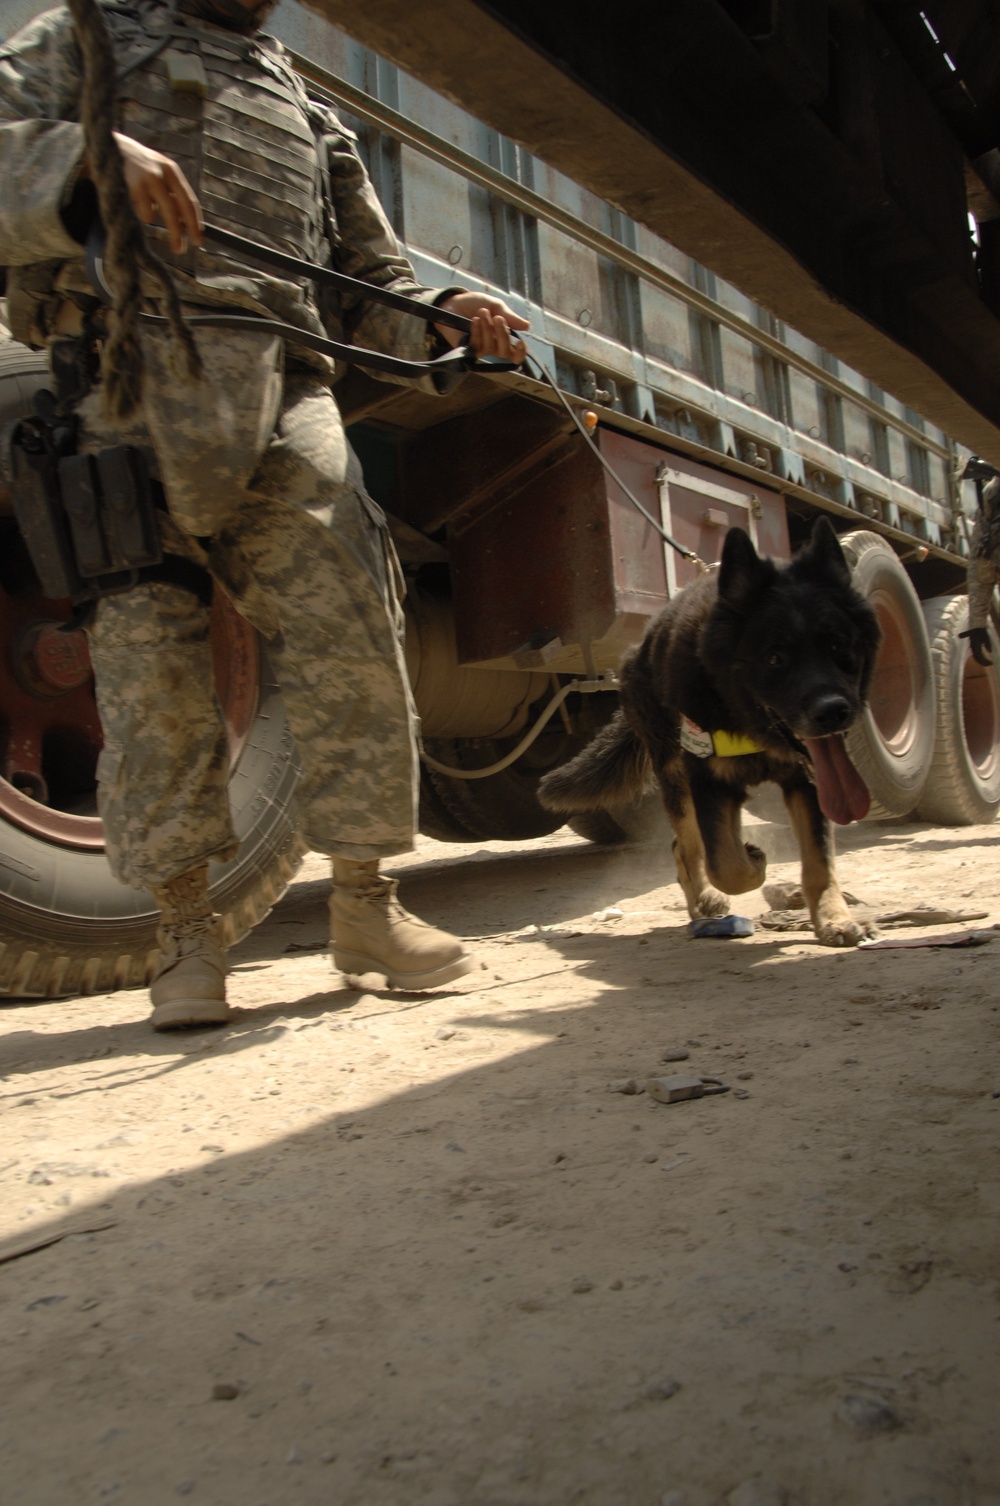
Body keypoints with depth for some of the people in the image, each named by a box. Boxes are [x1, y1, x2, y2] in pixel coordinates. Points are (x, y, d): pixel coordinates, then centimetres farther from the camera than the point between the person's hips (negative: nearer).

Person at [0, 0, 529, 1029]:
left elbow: (372, 288, 32)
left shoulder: (309, 116, 34)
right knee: (152, 666, -8)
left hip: (284, 399, 3)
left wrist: (451, 316, 11)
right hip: (133, 377, -2)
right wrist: (87, 159, -16)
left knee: (351, 643, -12)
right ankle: (185, 926, 2)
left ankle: (364, 903, -2)